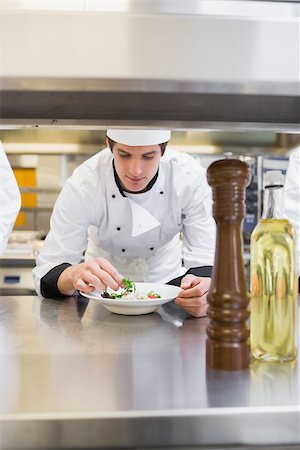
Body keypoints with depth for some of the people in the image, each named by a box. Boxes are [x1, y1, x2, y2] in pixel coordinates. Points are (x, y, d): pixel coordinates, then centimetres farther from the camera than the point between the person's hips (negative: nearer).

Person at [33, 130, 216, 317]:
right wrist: (75, 275, -52)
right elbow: (47, 274, -28)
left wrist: (204, 286, -49)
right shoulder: (83, 184, -28)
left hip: (166, 278, 1)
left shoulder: (191, 177, -25)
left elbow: (205, 260, -25)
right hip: (107, 286, 0)